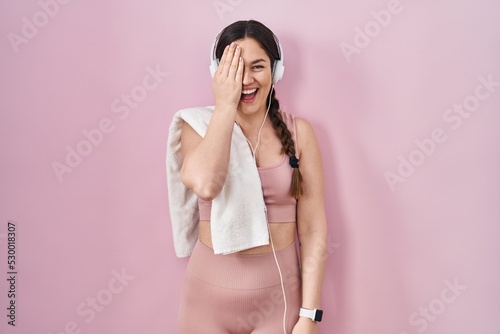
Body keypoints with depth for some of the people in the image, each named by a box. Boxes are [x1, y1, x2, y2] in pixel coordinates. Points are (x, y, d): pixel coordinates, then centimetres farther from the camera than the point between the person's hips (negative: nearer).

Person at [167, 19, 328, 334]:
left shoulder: (298, 131, -4)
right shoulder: (199, 126, -4)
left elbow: (314, 230, -5)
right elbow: (204, 184, -26)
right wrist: (225, 106, -17)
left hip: (278, 296, 0)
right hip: (211, 294, 1)